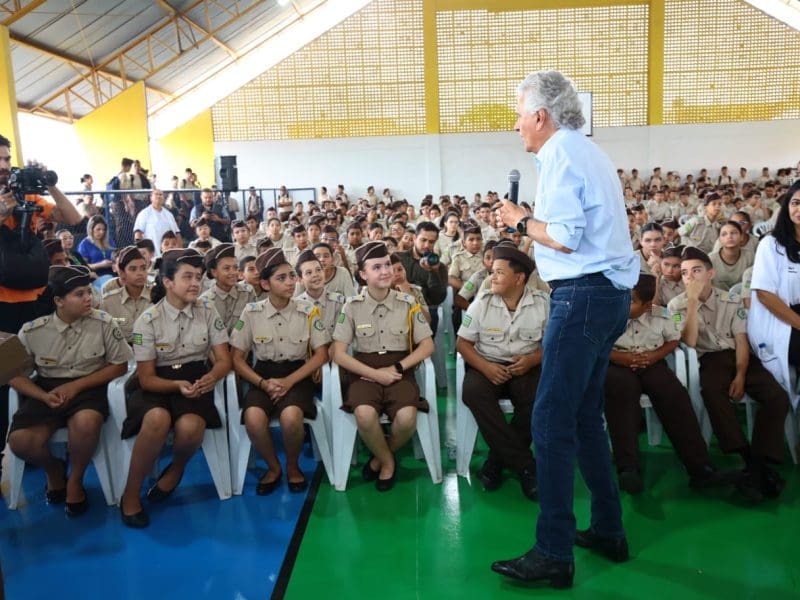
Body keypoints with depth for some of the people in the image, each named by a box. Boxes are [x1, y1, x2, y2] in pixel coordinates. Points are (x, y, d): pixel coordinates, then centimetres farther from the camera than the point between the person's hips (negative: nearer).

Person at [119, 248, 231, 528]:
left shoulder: (207, 311, 0)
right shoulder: (148, 321, -6)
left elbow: (224, 360, 0)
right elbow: (146, 378, -6)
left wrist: (211, 376, -25)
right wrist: (177, 385, -26)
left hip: (195, 381, 1)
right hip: (159, 386, -1)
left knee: (189, 426, -33)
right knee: (158, 419, -36)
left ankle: (176, 468, 3)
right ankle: (131, 493, -14)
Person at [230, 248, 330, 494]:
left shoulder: (308, 311, -3)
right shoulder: (251, 313, -3)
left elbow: (322, 355, -3)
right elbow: (237, 358, 1)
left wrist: (289, 381, -15)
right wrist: (263, 383, -15)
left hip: (297, 376, -1)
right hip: (263, 377, 1)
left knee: (290, 417, -33)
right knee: (253, 418, -31)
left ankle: (293, 467, -1)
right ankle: (273, 467, -1)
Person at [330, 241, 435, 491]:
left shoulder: (408, 303, 2)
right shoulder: (352, 306, -1)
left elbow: (427, 345, 2)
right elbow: (338, 353, -4)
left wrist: (395, 368, -12)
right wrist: (376, 374, -14)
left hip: (399, 372, 1)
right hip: (365, 372, -1)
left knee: (407, 417, -29)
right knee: (364, 414, -32)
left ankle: (382, 457, 6)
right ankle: (387, 461, 0)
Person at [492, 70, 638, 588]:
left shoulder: (560, 154, -10)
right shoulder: (588, 151, 20)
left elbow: (564, 237, -19)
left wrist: (521, 220, -4)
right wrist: (532, 219, 14)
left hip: (583, 295, -10)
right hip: (612, 292, 10)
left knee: (552, 420, -7)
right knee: (585, 415, 16)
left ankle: (555, 553, 0)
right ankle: (608, 530, 27)